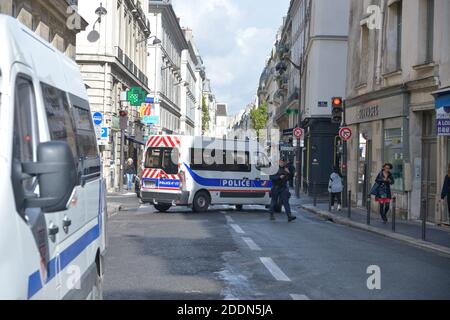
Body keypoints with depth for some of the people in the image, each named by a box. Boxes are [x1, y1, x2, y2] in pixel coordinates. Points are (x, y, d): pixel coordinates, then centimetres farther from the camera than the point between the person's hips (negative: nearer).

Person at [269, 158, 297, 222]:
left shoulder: (285, 169, 11)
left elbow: (288, 178, 13)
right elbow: (271, 177, -13)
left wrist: (288, 173, -6)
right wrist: (279, 177, -22)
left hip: (283, 188, 3)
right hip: (276, 187, -3)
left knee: (286, 201, -8)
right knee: (274, 202, 6)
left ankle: (289, 216, -17)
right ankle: (272, 215, 23)